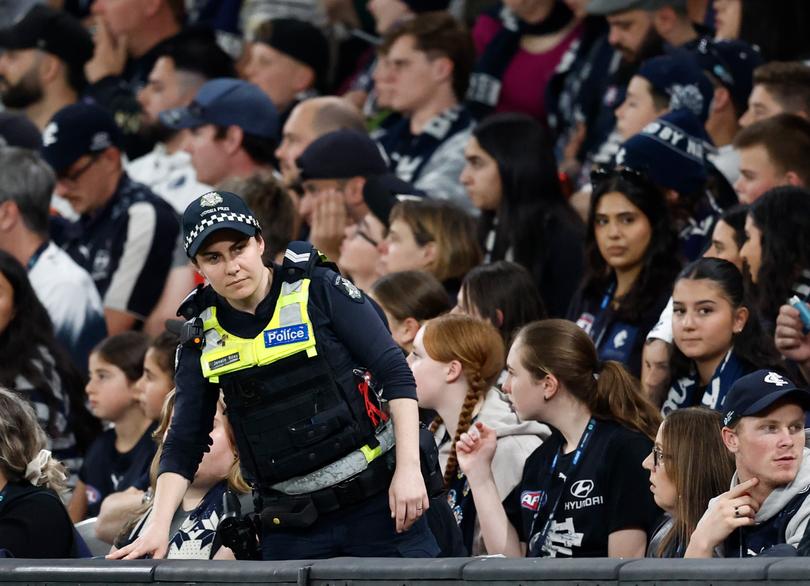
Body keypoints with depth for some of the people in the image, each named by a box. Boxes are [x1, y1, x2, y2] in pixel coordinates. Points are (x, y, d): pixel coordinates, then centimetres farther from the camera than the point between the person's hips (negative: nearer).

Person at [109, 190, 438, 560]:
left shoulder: (318, 291, -4)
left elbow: (395, 374, -5)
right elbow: (184, 444, 7)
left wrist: (408, 469, -13)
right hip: (289, 526, 3)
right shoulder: (202, 339, 4)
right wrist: (159, 526, -7)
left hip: (376, 502, -3)